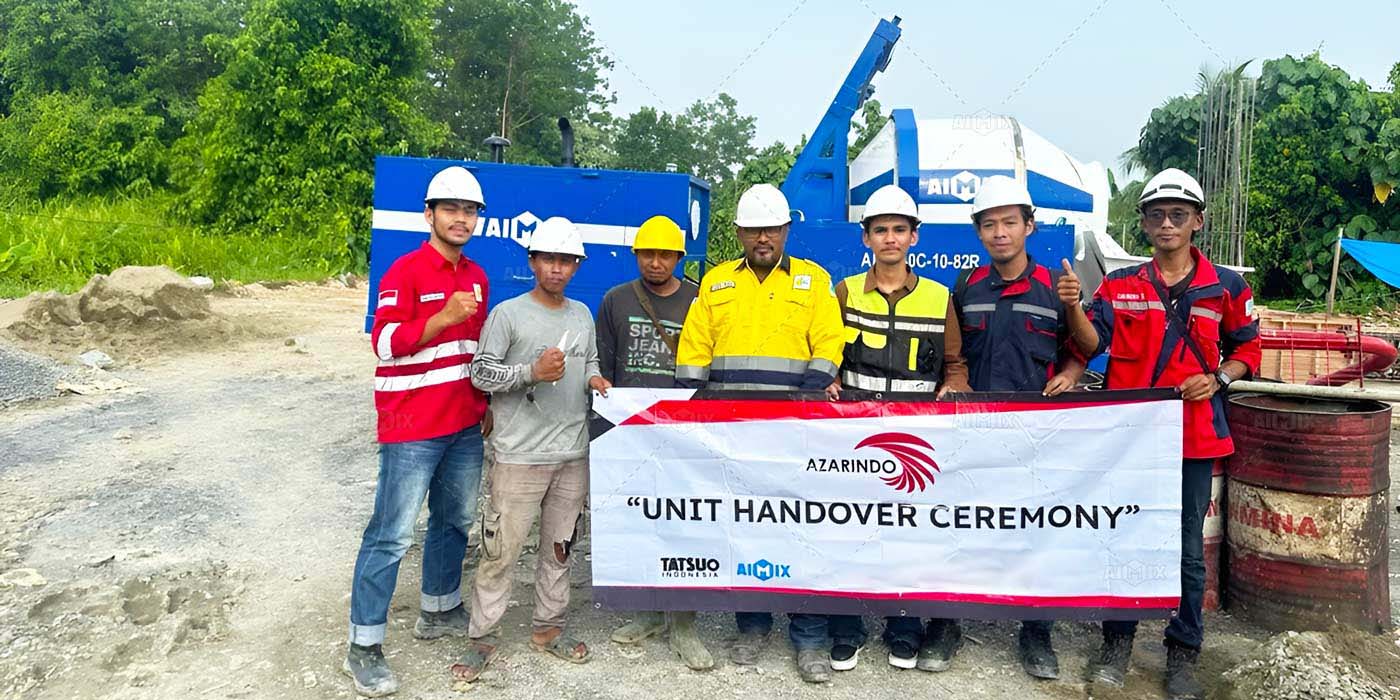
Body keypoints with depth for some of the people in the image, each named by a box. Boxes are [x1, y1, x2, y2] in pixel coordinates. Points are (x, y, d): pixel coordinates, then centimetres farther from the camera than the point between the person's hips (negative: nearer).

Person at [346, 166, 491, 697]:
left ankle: (439, 611, 36)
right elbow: (385, 343, -19)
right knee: (392, 535, -4)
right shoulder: (405, 271, -10)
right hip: (411, 431, -7)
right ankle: (364, 648, 6)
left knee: (454, 521, 17)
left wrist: (484, 406, 20)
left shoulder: (477, 278, 12)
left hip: (465, 428, 8)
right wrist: (443, 317, -29)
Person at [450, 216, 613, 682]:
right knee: (502, 549, -1)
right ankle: (483, 637, 13)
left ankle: (548, 627, 30)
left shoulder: (583, 316, 12)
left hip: (573, 454, 6)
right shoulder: (508, 315, -6)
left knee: (559, 546, 15)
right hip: (520, 456, -5)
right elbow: (480, 373, -8)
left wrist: (594, 378, 2)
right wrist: (532, 372, -20)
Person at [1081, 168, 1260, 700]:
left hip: (1194, 432, 0)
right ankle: (1117, 642, 23)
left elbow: (1247, 349, 13)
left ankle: (1183, 654, 23)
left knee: (1188, 549, 8)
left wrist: (1218, 379, -5)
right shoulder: (1120, 285, 5)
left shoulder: (1226, 287, 5)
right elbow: (1091, 341, -4)